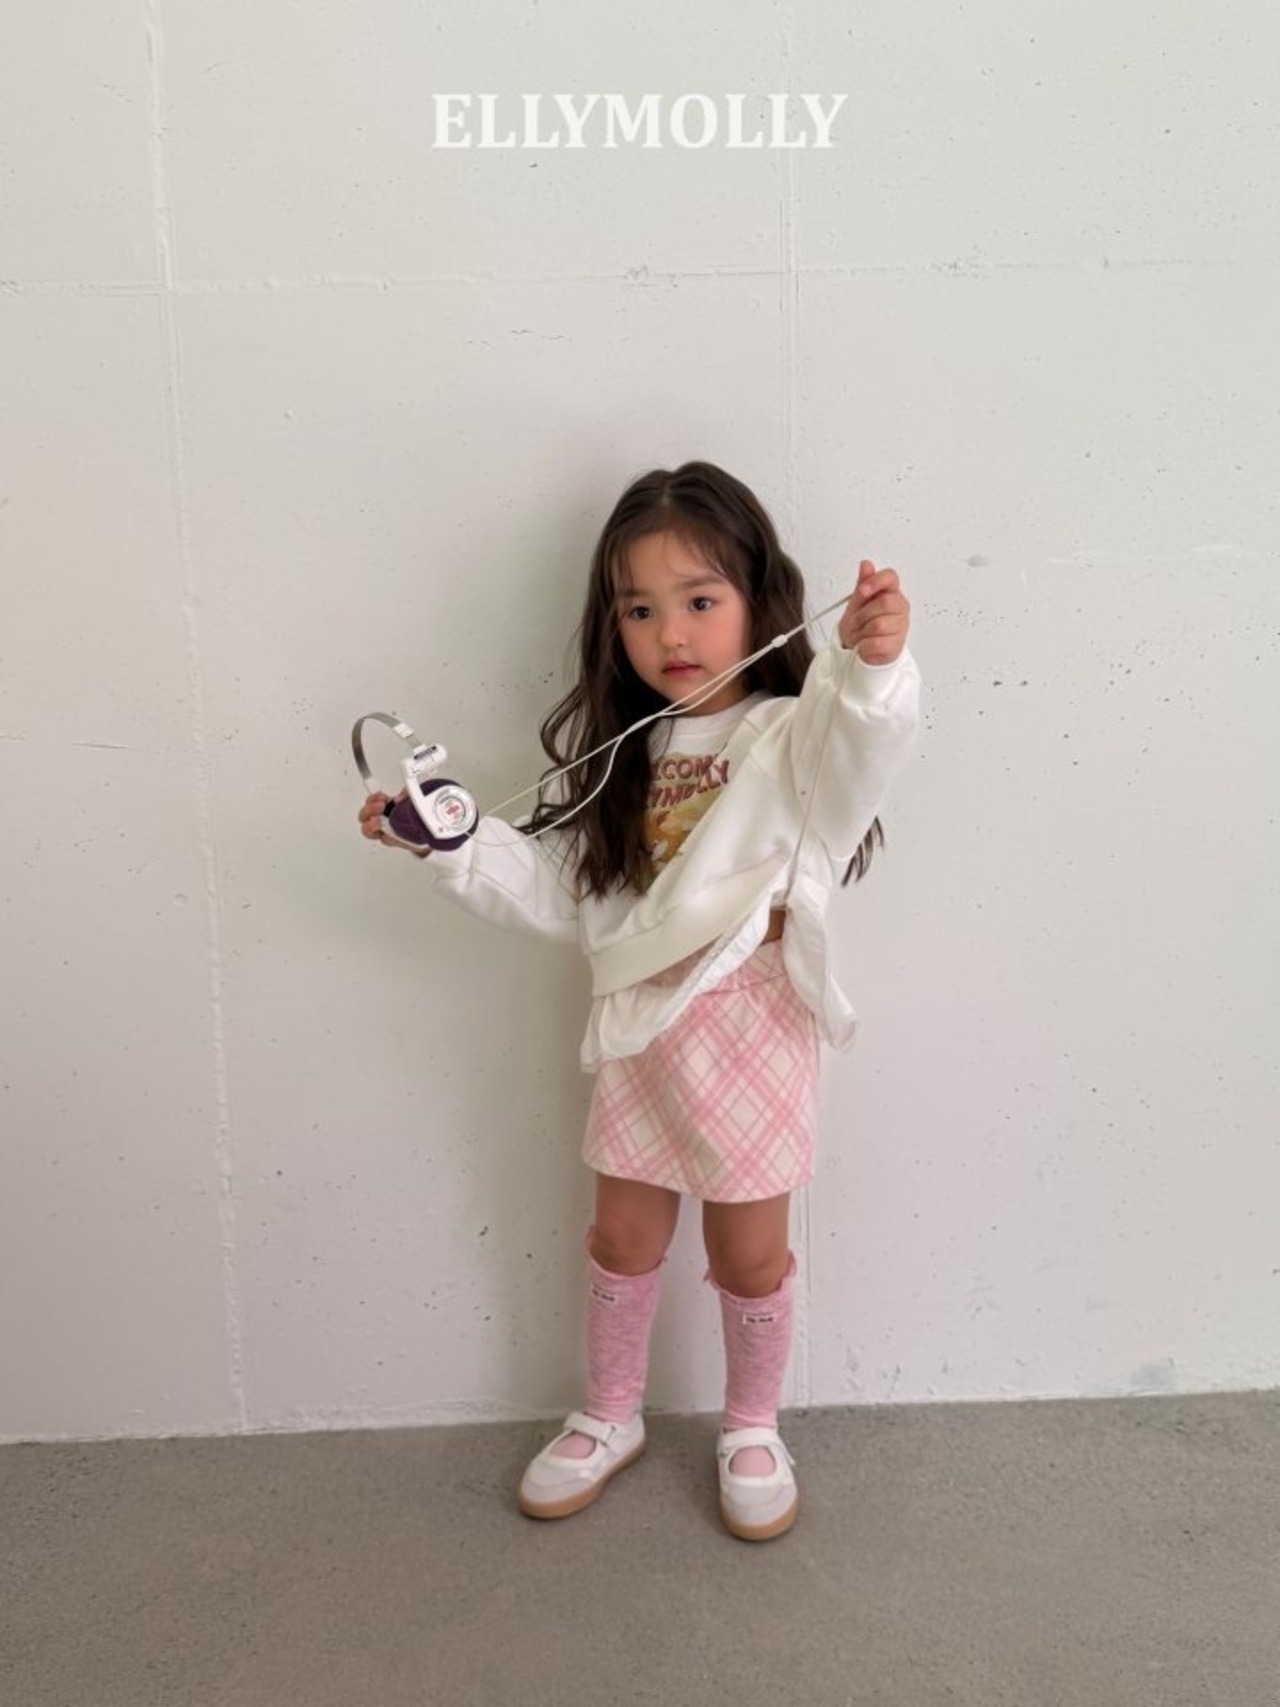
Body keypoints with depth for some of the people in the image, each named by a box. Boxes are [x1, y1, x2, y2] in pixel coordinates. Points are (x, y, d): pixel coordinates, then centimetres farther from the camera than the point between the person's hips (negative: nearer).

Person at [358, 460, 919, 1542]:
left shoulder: (789, 736, -12)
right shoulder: (616, 752, 6)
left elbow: (861, 746, -35)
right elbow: (556, 890, 7)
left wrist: (875, 665, -55)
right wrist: (451, 839, -3)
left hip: (749, 1025, -4)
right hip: (638, 1024, 5)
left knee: (749, 1251, 11)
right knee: (625, 1235, 19)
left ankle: (753, 1430, 38)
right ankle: (611, 1418, 43)